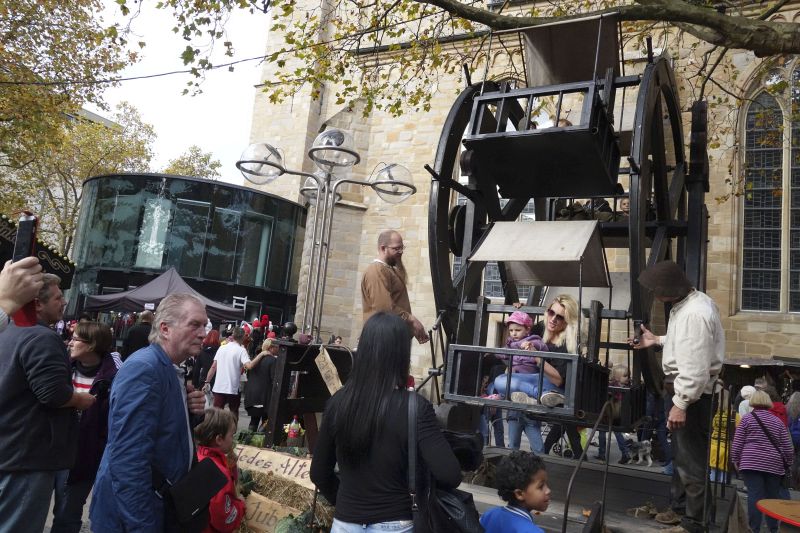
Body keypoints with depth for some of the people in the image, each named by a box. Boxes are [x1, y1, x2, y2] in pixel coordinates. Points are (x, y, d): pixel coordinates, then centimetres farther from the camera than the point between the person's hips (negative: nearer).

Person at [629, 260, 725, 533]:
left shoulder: (695, 314, -28)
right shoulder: (691, 301, 5)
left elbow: (696, 367, -29)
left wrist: (680, 404, -26)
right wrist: (657, 341, 16)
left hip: (694, 394, -11)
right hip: (687, 389, 11)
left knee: (692, 459, 2)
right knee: (681, 453, 23)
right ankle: (677, 507, 39)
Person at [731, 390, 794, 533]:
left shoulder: (747, 418, 2)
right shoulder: (778, 421, 10)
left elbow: (737, 444, -2)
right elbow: (787, 448, 8)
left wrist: (736, 461, 9)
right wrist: (787, 464, 20)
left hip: (751, 463, -3)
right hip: (774, 465, 3)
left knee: (754, 496, -4)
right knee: (773, 498, 12)